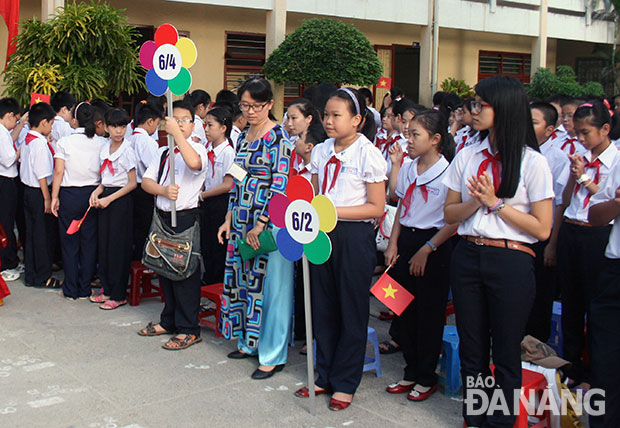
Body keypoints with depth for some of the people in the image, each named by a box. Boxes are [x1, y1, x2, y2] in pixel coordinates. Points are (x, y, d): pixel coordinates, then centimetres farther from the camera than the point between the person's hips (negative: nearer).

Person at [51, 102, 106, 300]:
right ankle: (85, 288, 16)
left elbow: (59, 172, -8)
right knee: (90, 241, 10)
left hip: (69, 195, -1)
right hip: (93, 194, 2)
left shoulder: (64, 142, -7)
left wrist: (54, 197, -2)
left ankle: (71, 289, 15)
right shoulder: (102, 143, -3)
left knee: (69, 242, 8)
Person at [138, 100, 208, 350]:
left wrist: (177, 134, -28)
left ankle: (188, 330, 5)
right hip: (162, 216, 7)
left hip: (186, 218, -7)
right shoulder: (163, 153, 14)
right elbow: (146, 181, 6)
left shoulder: (197, 149, -6)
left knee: (186, 271, -4)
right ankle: (169, 321, 31)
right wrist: (164, 190, -13)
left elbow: (194, 163, -31)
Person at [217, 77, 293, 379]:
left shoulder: (278, 137, -11)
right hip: (242, 222, 8)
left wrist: (260, 226, -19)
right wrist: (229, 220, 14)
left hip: (269, 221, -8)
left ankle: (273, 355, 7)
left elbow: (280, 185, -16)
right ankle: (249, 342, 28)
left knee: (268, 284, -3)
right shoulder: (243, 137, 13)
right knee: (242, 281, 13)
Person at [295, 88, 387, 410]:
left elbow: (376, 207, -11)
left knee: (351, 310, 5)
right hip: (322, 235, 6)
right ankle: (325, 376, 28)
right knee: (323, 307, 13)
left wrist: (335, 211, -19)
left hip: (354, 237, -6)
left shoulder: (368, 154, -10)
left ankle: (345, 383, 20)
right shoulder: (321, 151, 8)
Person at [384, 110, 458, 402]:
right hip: (406, 240, 7)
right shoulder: (408, 169, 8)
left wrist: (427, 249, -15)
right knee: (404, 309, 11)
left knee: (429, 313, 3)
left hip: (435, 246, -6)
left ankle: (427, 378, 19)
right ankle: (411, 372, 26)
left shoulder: (447, 173, -13)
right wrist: (393, 243, 6)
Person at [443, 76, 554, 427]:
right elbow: (450, 214, 9)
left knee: (506, 352, 6)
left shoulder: (533, 162, -6)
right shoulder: (467, 157, 7)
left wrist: (496, 203, -12)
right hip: (468, 256, 4)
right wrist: (475, 202, -10)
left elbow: (542, 229, -9)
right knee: (471, 348, 12)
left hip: (511, 262, -4)